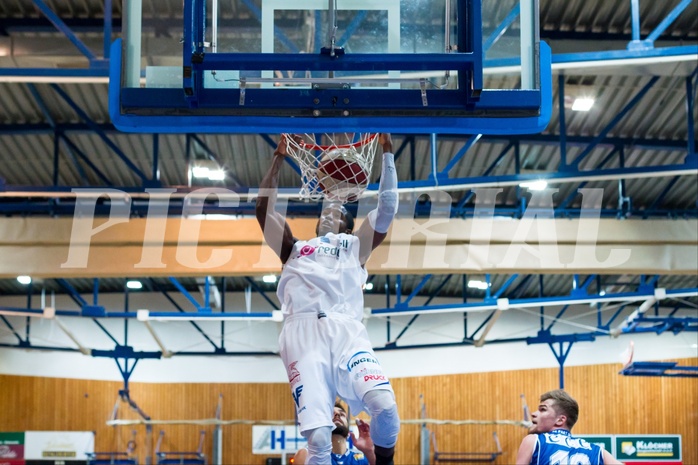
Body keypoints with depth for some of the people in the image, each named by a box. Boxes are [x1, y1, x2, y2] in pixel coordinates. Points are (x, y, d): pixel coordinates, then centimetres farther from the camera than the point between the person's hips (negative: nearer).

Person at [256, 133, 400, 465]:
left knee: (385, 407, -24)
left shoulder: (355, 244, 31)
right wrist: (278, 159, 30)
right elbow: (263, 208, 31)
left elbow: (387, 207, 22)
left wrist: (387, 153, 20)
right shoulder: (295, 247, 35)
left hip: (345, 329, 0)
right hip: (303, 331, 0)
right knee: (319, 438, -20)